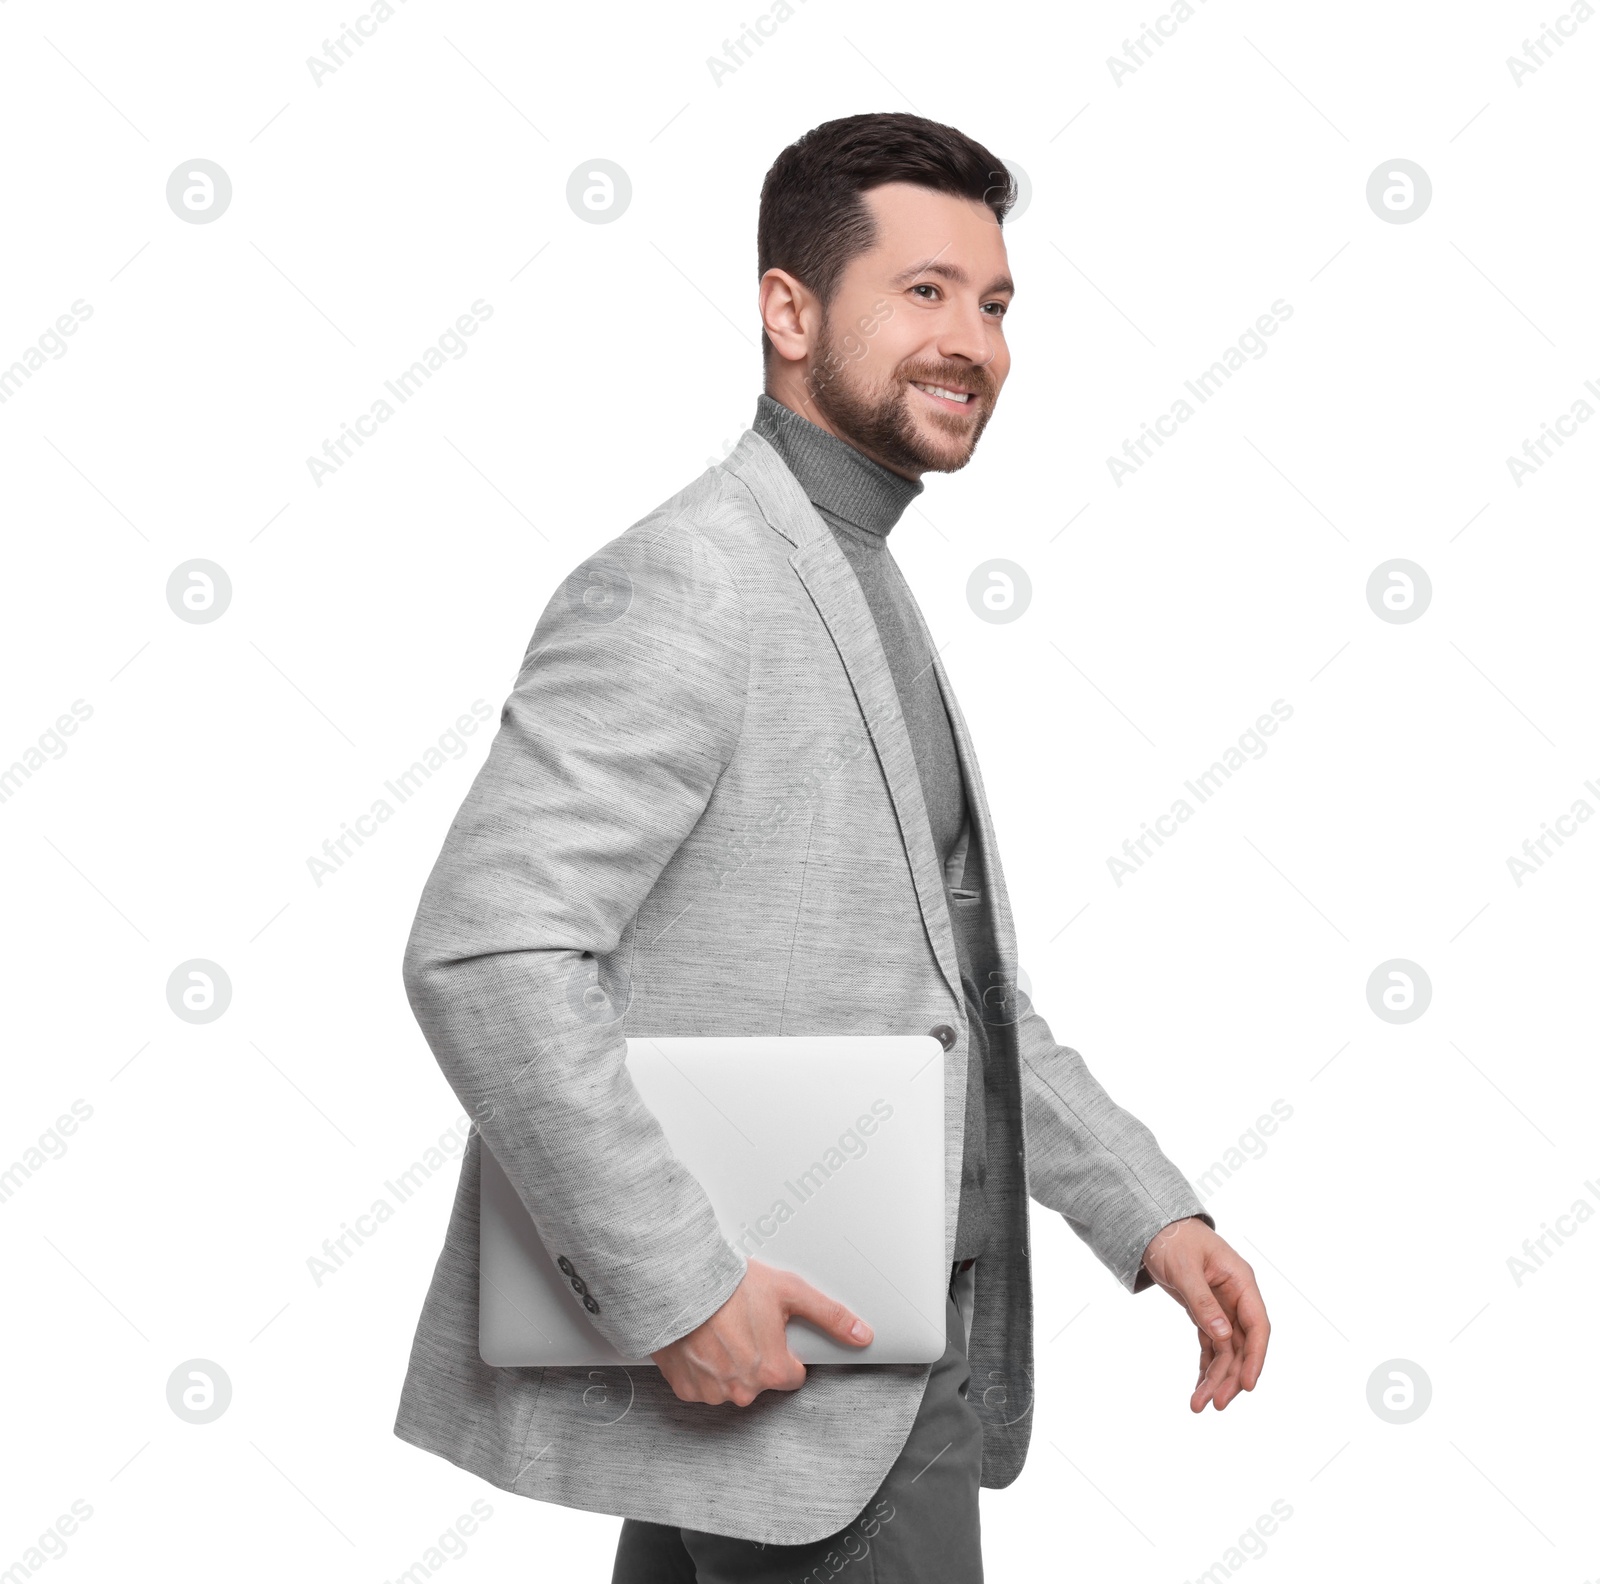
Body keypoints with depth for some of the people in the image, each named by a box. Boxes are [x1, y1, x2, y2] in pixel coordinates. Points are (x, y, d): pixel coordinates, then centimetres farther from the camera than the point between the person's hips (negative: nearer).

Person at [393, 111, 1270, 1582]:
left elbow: (956, 988, 18)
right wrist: (676, 1285, -24)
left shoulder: (860, 589, 15)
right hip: (792, 1389, -9)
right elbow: (486, 954, -25)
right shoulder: (685, 586, -16)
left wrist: (1151, 1211, 9)